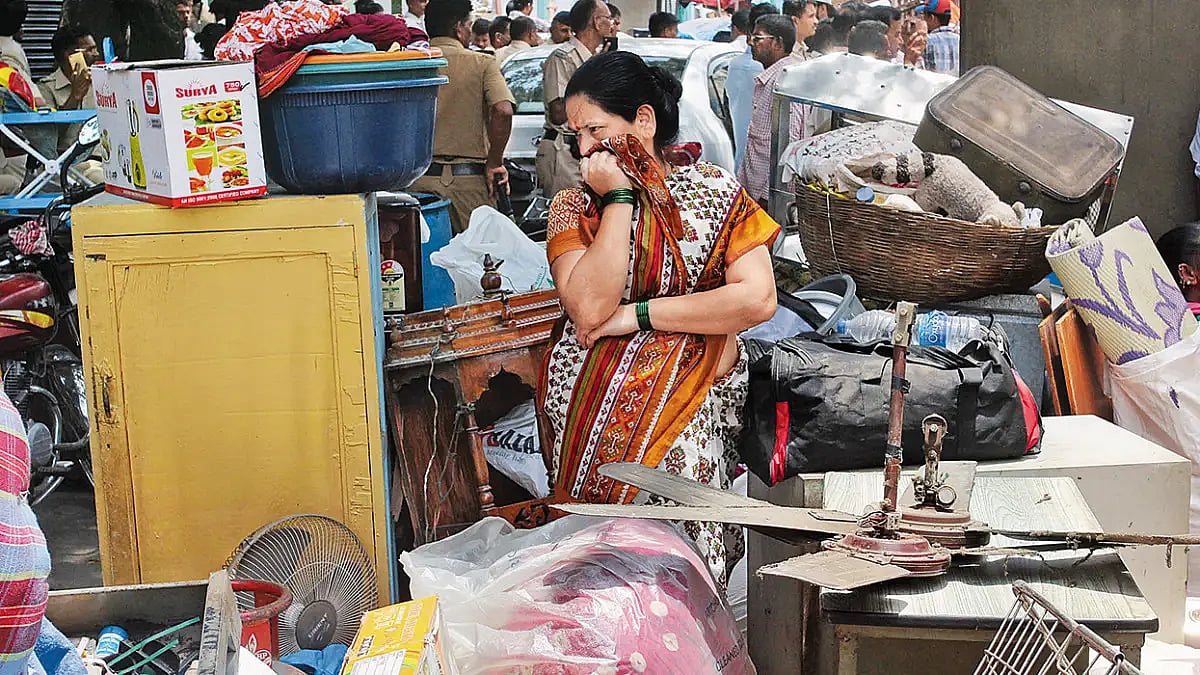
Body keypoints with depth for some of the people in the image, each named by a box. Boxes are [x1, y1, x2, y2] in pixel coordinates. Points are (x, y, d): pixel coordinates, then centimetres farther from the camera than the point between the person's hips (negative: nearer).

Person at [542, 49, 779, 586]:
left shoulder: (714, 190, 7)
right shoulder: (573, 207, 7)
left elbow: (757, 300, -6)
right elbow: (589, 311, -11)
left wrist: (637, 314, -7)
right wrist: (619, 199, -8)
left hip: (693, 390, 0)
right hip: (594, 397, 0)